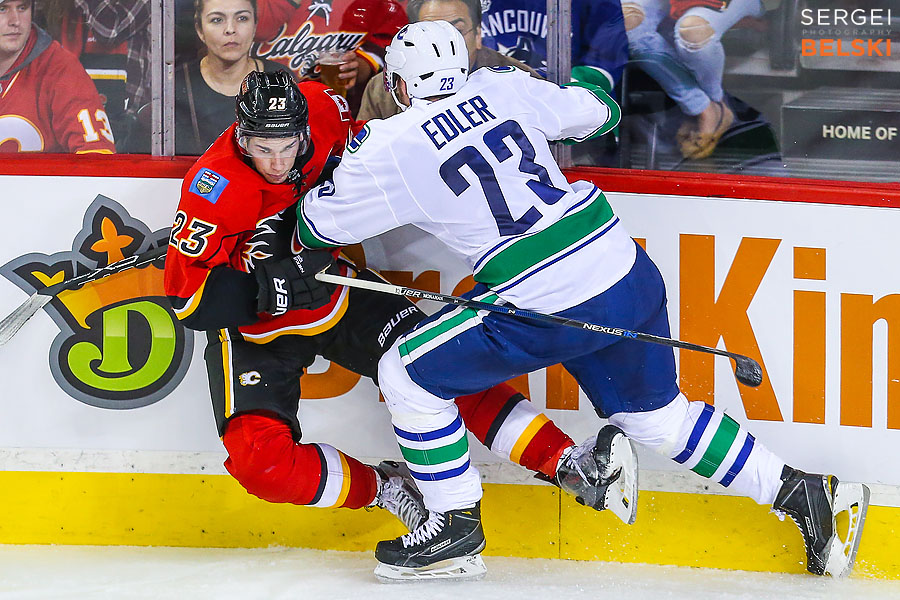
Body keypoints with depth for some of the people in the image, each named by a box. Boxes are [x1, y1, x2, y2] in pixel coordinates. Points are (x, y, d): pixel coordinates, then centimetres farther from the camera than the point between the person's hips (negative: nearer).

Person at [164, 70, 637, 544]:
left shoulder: (322, 109, -19)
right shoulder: (216, 186, -32)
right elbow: (187, 298, -27)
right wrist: (269, 288, -38)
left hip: (331, 291, 4)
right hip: (253, 329, -4)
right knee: (260, 462, -22)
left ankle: (568, 464, -6)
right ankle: (383, 489, -2)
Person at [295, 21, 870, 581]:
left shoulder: (387, 149, -3)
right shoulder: (502, 87, 9)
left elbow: (320, 224, 10)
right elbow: (597, 112, 23)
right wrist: (589, 80, 45)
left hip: (550, 313, -6)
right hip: (627, 276, 6)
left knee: (407, 374, 9)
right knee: (658, 416, 23)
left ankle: (456, 525, 15)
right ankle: (802, 491, 22)